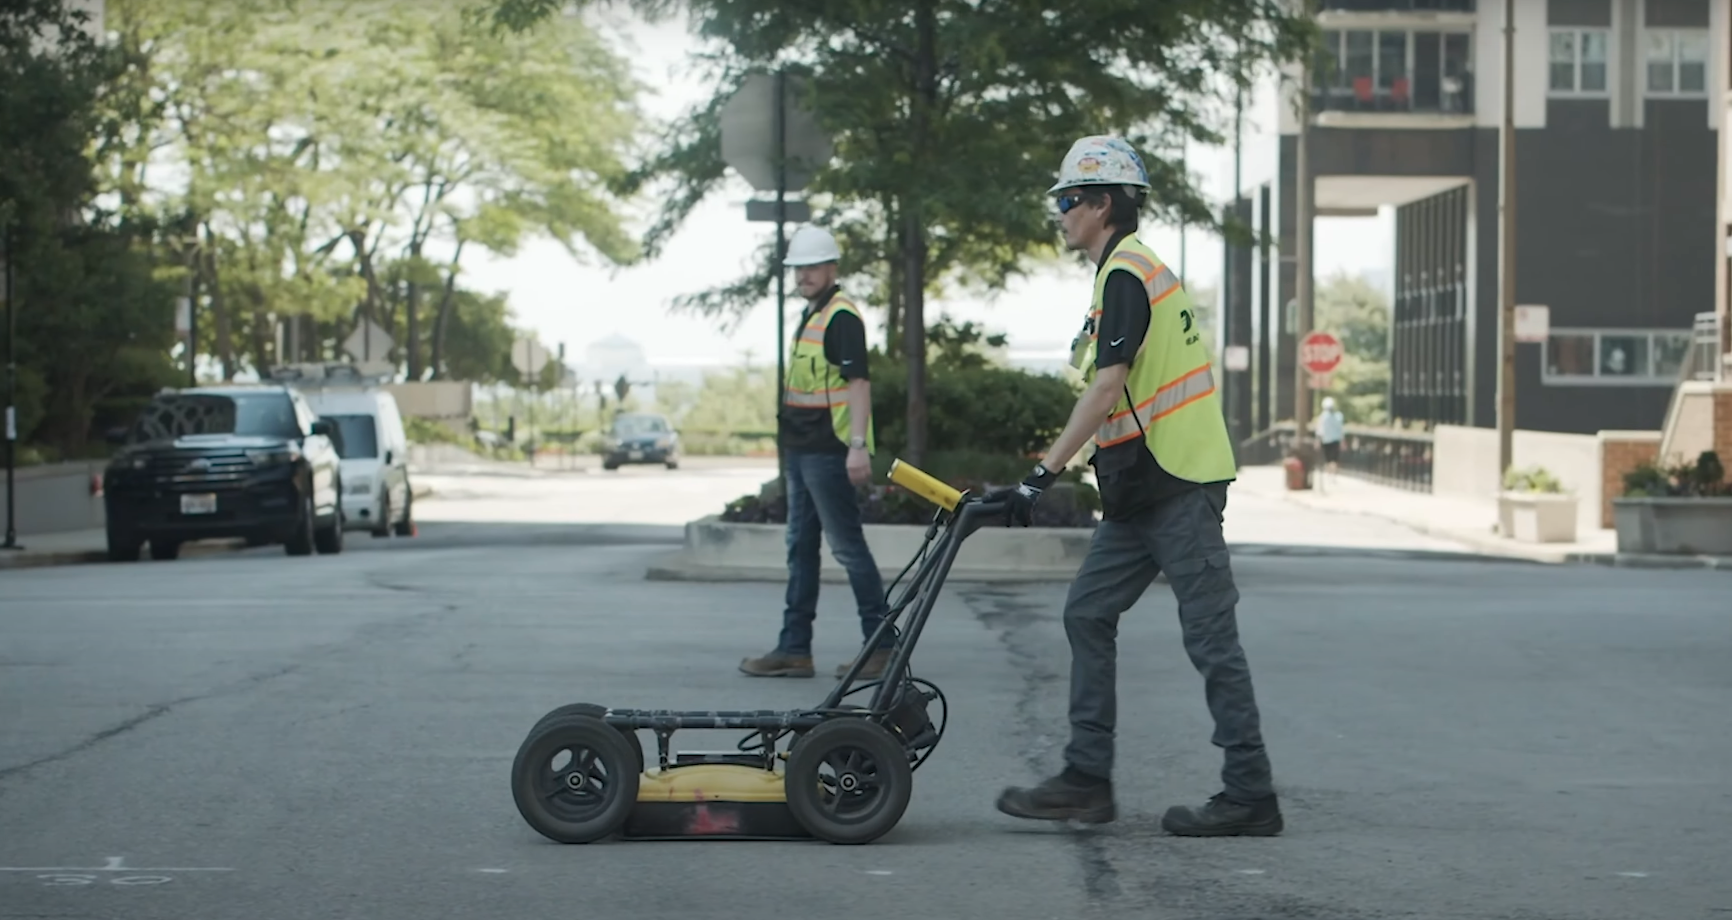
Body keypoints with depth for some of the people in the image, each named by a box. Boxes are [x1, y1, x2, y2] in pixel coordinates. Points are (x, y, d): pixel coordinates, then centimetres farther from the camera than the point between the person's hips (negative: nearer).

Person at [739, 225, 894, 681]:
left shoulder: (841, 316, -13)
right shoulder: (811, 315, 18)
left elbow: (859, 382, -20)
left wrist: (858, 445, -28)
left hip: (828, 453, -10)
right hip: (802, 451, 10)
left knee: (847, 545, -6)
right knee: (801, 548, 11)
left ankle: (882, 642, 1)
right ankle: (794, 648, 14)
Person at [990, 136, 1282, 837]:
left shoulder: (1126, 274, -13)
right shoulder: (1131, 270, 19)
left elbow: (1106, 390, -22)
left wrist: (1042, 476, -24)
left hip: (1177, 487, -10)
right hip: (1146, 490, 10)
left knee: (1210, 636, -5)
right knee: (1088, 614, 9)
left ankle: (1250, 795, 0)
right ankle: (1086, 780, 10)